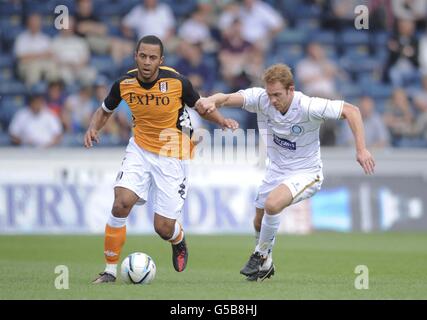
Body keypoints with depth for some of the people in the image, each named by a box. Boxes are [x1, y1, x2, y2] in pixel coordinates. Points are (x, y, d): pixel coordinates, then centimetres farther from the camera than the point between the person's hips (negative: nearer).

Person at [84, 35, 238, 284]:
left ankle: (179, 240, 37)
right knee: (122, 203, -21)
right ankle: (110, 270, -8)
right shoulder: (124, 83, -10)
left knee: (164, 228, -4)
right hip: (140, 149, 2)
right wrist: (93, 128, -12)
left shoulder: (177, 81, -18)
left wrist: (222, 121, -17)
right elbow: (105, 111, 8)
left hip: (172, 156, -2)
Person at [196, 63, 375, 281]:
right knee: (259, 222, 14)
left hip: (306, 173, -5)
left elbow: (351, 111, -22)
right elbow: (229, 98, -32)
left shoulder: (308, 107, -27)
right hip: (276, 171, 6)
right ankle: (265, 266, 41)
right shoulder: (261, 99, -18)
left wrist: (361, 150, -28)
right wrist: (212, 101, -55)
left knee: (272, 204, -29)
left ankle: (261, 255, -5)